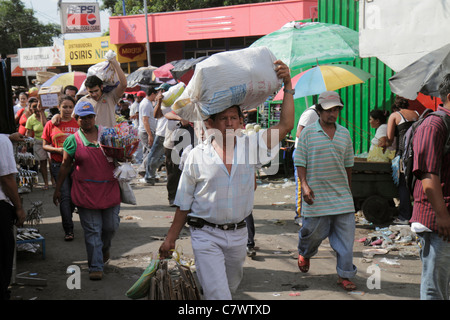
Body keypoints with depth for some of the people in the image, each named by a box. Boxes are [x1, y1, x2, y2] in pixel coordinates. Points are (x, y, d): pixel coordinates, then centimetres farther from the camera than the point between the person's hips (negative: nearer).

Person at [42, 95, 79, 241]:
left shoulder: (78, 124, 4)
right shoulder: (51, 124, 2)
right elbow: (45, 146, 6)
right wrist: (58, 149, -12)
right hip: (58, 165, -2)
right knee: (65, 195, -8)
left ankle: (66, 217, 38)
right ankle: (68, 230, -2)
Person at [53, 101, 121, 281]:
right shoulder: (73, 140, 1)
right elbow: (65, 166, 8)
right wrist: (57, 189, 10)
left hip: (110, 190, 2)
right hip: (86, 193, -2)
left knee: (111, 227, 9)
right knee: (92, 231, 0)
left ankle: (104, 249, 40)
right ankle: (96, 267, 9)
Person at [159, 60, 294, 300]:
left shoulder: (250, 146, -1)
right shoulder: (197, 156, -6)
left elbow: (285, 125, -7)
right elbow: (183, 203, 0)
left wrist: (288, 86, -13)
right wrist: (170, 239, 1)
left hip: (238, 234, 4)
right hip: (206, 235, -4)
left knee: (230, 287, 22)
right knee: (218, 294, -10)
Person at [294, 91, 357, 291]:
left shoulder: (344, 133, 11)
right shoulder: (308, 133, -1)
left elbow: (348, 164, 17)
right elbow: (300, 162, -2)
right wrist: (304, 185, -14)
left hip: (341, 195, 3)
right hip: (316, 195, -3)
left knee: (346, 236, 0)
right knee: (314, 232, 8)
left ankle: (344, 275, 11)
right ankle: (304, 254, 41)